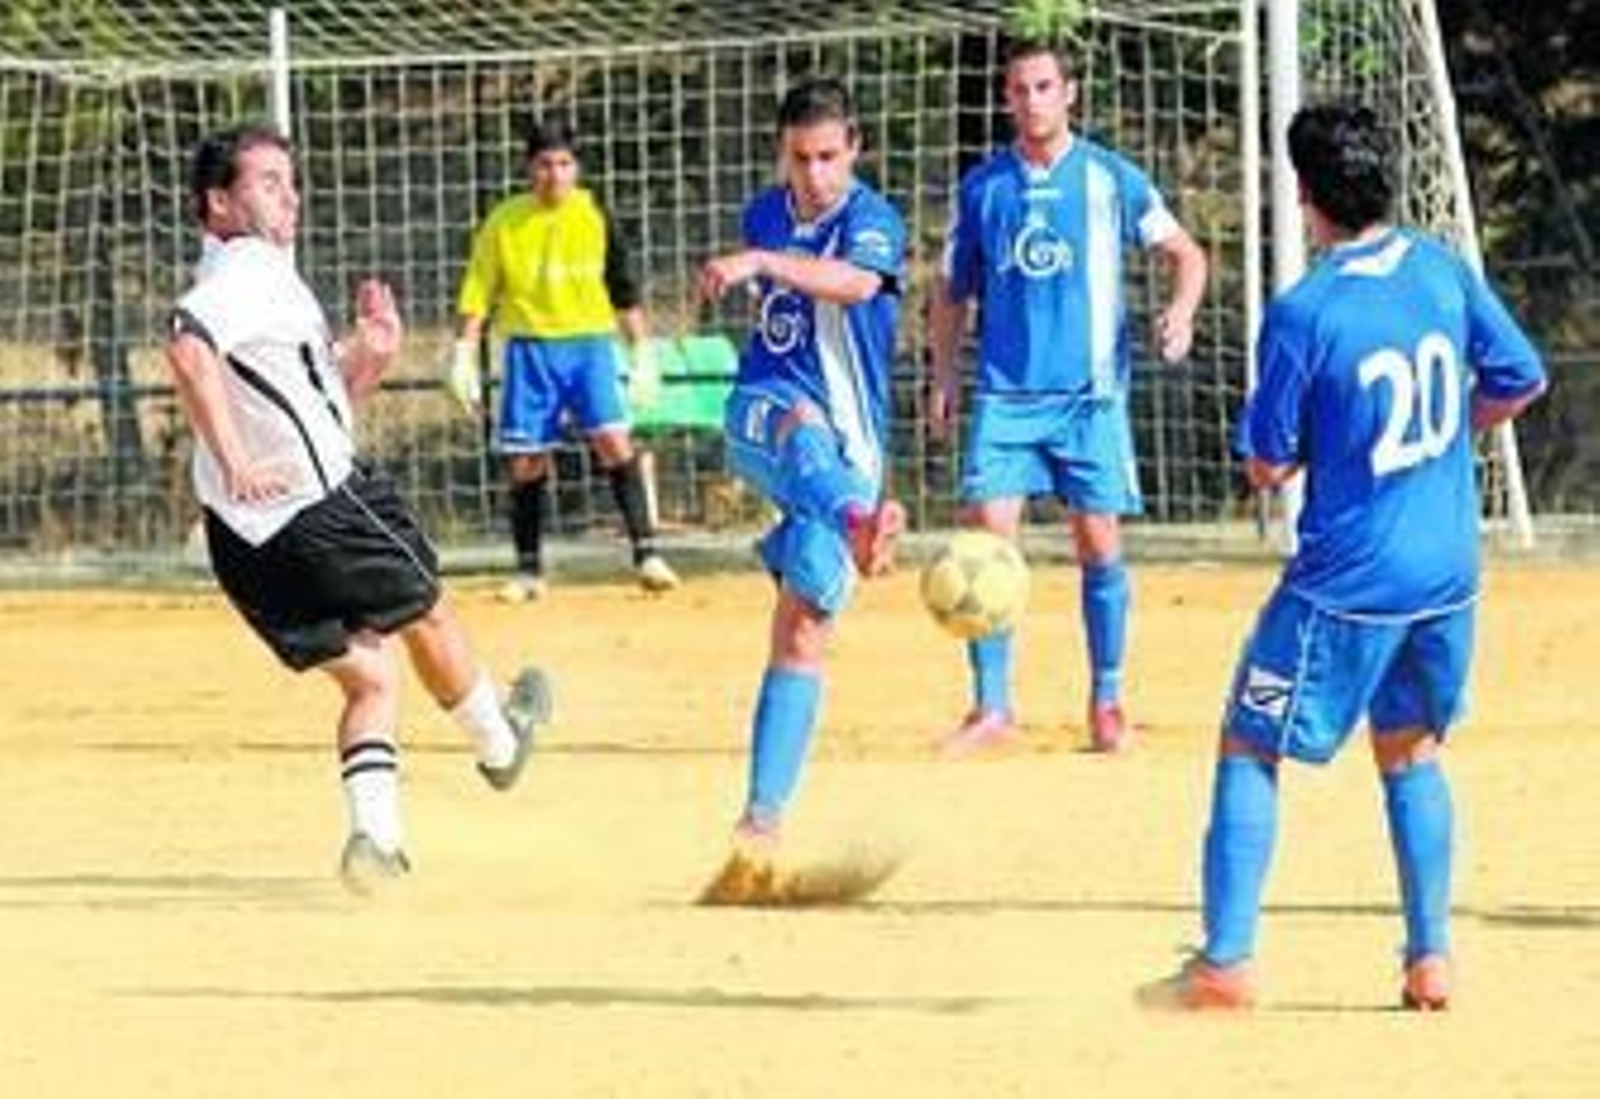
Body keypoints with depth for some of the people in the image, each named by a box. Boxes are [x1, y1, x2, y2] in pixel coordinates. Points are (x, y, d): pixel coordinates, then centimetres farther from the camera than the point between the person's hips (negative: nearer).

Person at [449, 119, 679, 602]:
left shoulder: (594, 215, 2)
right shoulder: (504, 222, 0)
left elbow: (624, 289, 9)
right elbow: (477, 295, 4)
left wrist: (641, 349, 7)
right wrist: (464, 358, -2)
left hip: (589, 343, -1)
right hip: (530, 348, 1)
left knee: (613, 440, -17)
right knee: (525, 461, 2)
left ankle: (646, 553, -16)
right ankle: (529, 570, 14)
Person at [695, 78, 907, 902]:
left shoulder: (870, 221, -7)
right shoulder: (765, 216, 10)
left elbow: (855, 280, -32)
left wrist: (758, 263, -46)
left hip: (848, 452, -2)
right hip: (764, 413, 2)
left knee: (803, 628, -8)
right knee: (802, 426, -36)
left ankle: (763, 824, -4)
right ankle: (859, 526, -72)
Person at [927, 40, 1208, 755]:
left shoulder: (1109, 178, 2)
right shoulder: (984, 186, 9)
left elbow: (1185, 252, 6)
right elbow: (952, 291, 16)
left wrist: (1181, 313, -13)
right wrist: (944, 378, 7)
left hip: (1090, 393, -1)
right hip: (1005, 394, 1)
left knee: (1098, 545, 0)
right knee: (986, 537, -9)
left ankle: (1106, 702, 14)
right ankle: (992, 709, -3)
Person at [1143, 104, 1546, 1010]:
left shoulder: (1304, 315, -17)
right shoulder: (1443, 271, -2)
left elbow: (1267, 467, -10)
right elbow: (1521, 382, 8)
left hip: (1346, 585, -5)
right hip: (1447, 576, 5)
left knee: (1250, 751, 7)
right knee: (1411, 754, 22)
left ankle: (1227, 962, 0)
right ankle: (1431, 959, 16)